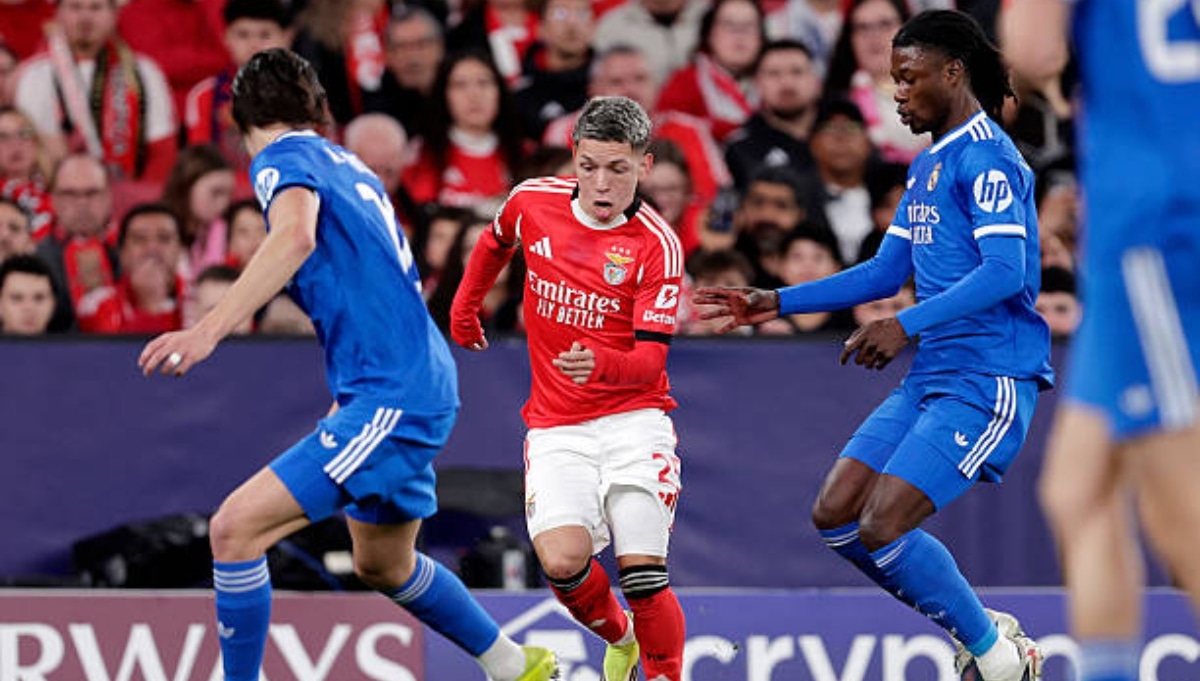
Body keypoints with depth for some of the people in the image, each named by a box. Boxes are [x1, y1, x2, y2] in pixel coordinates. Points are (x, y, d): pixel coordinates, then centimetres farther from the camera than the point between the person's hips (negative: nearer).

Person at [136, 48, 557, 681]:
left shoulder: (283, 158, -8)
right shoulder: (348, 165, 17)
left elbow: (296, 235, -31)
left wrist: (208, 330, -39)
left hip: (390, 397, -9)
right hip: (420, 386, 9)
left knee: (234, 528, -15)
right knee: (383, 565, 28)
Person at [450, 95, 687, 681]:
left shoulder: (657, 246, -12)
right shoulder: (532, 203, -1)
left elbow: (650, 358, -17)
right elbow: (494, 244, 24)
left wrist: (601, 363, -37)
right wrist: (463, 310, 33)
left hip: (632, 419, -2)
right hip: (556, 426, 2)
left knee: (642, 572, -15)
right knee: (562, 560, -17)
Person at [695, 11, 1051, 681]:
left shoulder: (986, 157, -12)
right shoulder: (927, 164, 19)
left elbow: (1005, 273, -23)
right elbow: (888, 271, 25)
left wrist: (907, 325, -31)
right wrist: (777, 303, 20)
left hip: (989, 382, -10)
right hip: (932, 377, 10)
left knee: (881, 530, -17)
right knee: (835, 517, 3)